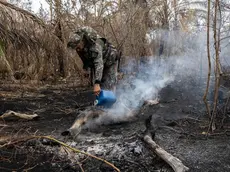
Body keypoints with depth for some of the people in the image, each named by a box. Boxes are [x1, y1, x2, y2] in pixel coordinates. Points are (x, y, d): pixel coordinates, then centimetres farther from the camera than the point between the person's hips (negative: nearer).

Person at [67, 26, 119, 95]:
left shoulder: (95, 44, -39)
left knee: (109, 87, -11)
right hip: (96, 64, 7)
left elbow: (99, 64, -48)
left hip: (110, 62, -7)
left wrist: (97, 83, -55)